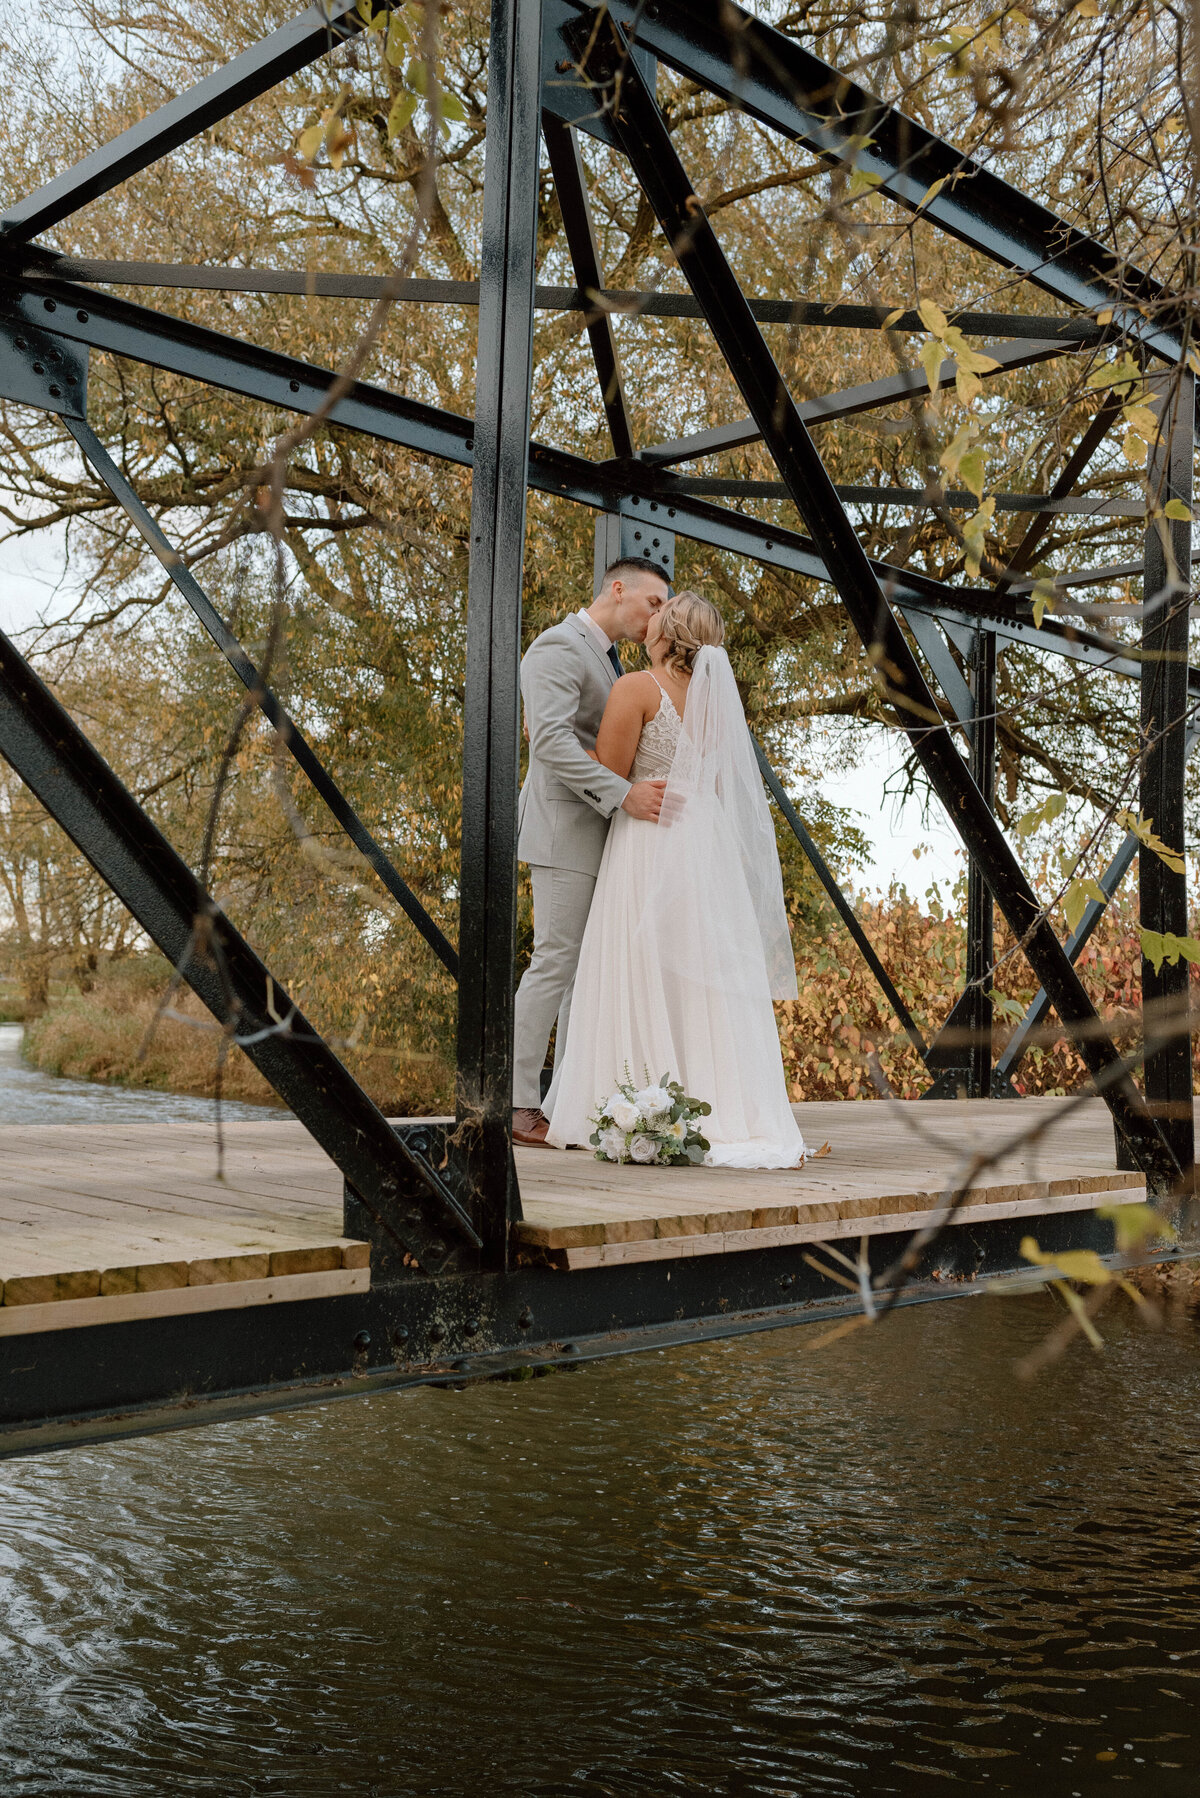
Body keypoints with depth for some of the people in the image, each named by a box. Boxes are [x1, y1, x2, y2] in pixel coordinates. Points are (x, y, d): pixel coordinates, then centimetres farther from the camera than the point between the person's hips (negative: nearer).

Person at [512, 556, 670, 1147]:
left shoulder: (604, 659, 21)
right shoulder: (558, 648, -11)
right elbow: (552, 740, -24)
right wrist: (623, 793, -29)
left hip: (599, 833, 10)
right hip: (565, 831, -10)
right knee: (556, 961, -9)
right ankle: (517, 1105, -3)